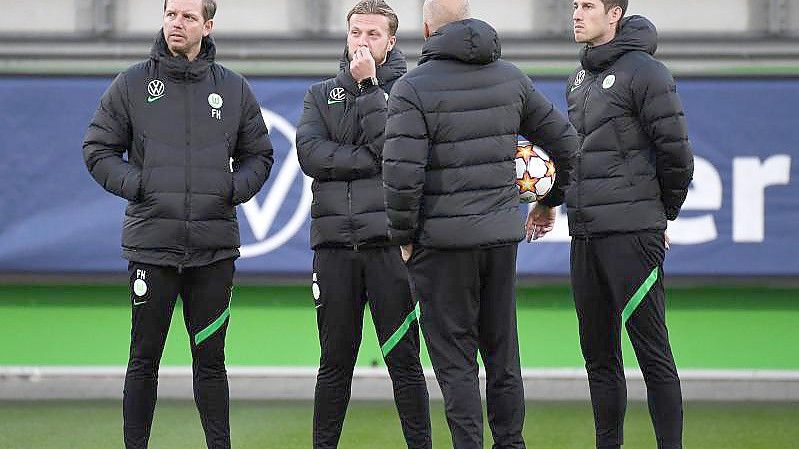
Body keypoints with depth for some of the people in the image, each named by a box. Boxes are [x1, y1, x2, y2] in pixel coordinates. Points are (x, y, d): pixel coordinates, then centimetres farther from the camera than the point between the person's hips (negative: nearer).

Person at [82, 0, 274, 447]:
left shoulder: (234, 89, 8)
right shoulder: (132, 84, 2)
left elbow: (258, 154, 16)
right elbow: (98, 149, 6)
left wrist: (235, 189, -2)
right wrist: (134, 185, -9)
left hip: (214, 249, 1)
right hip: (151, 242, -1)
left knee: (211, 358, 8)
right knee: (145, 359, 3)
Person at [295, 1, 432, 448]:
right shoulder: (323, 94, 16)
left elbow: (394, 148, -11)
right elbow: (311, 154, -1)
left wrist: (369, 85, -9)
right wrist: (370, 161, -10)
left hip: (388, 242, -3)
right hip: (335, 242, 3)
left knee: (403, 358, -1)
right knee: (335, 362, 8)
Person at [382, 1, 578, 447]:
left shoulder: (413, 88, -10)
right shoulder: (510, 77, 6)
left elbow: (403, 174, -18)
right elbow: (565, 140, 12)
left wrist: (403, 237, -4)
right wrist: (550, 200, 26)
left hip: (443, 241, -5)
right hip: (502, 235, 5)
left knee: (456, 361, 0)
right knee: (503, 353, 15)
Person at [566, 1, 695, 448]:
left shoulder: (645, 72, -8)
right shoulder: (579, 79, 16)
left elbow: (676, 154, -8)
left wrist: (662, 214, 2)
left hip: (631, 235, -8)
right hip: (585, 235, 8)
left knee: (652, 351, -6)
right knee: (599, 354, 11)